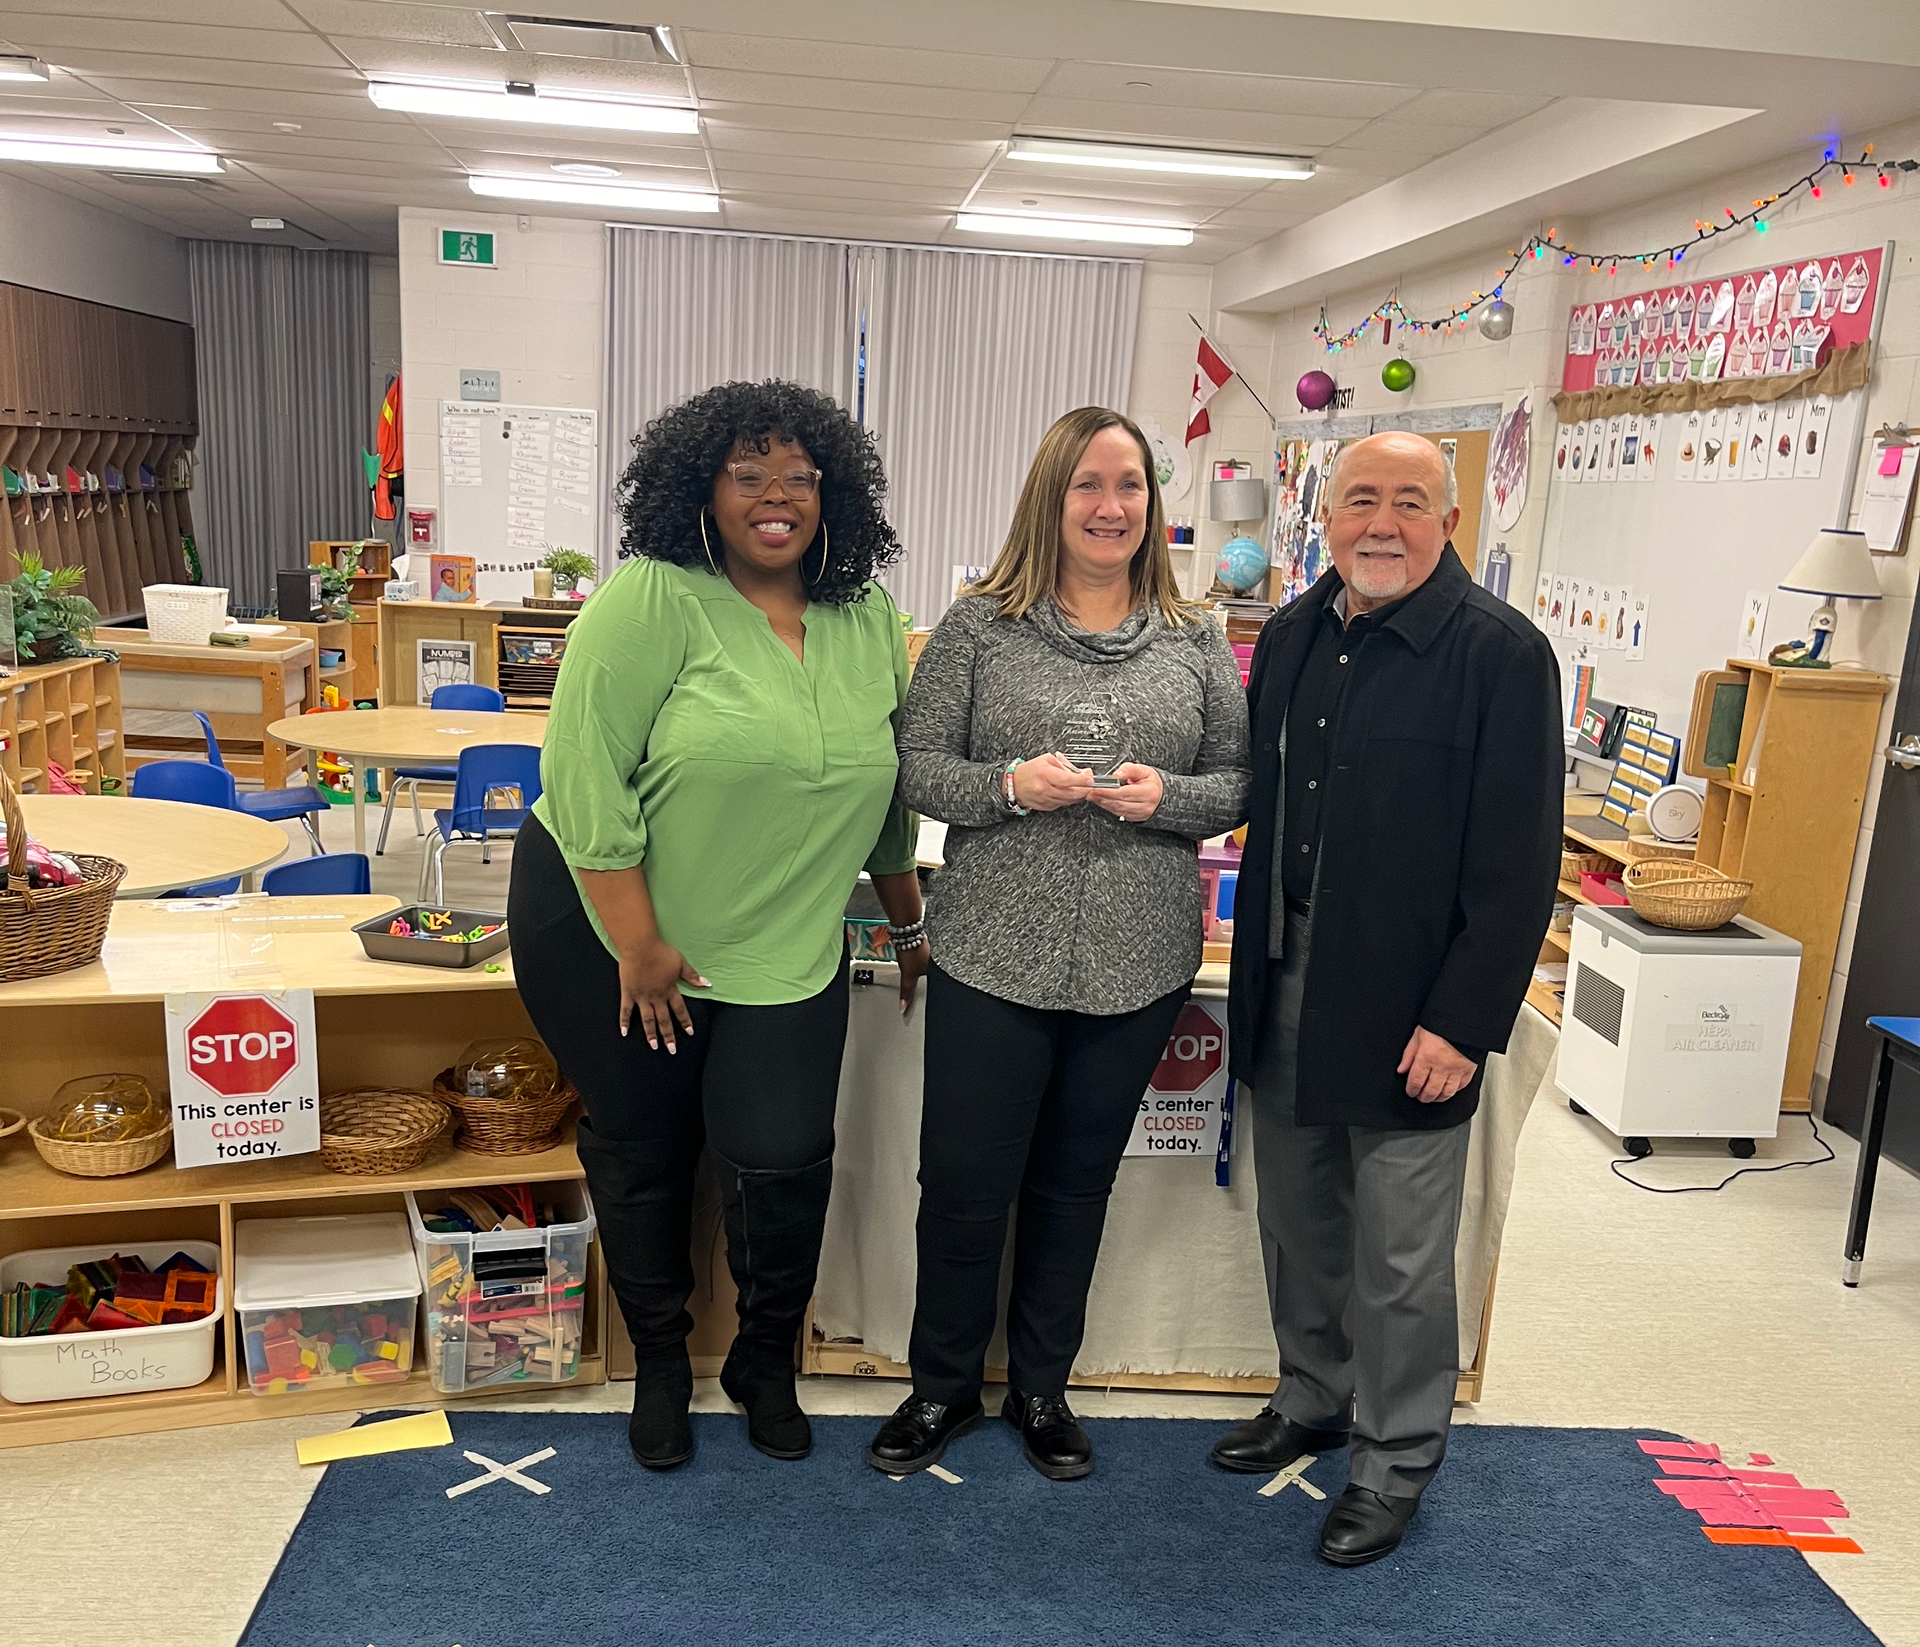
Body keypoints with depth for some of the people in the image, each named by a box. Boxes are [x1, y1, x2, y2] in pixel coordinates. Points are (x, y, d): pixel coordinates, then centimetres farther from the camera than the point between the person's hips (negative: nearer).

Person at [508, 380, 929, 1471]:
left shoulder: (870, 621, 2)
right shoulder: (651, 603, -15)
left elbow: (889, 787, 11)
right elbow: (587, 776, -19)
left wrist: (908, 920, 16)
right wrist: (640, 945, -17)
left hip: (786, 950, 3)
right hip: (611, 928, -3)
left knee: (783, 1157, -5)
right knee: (643, 1151, 12)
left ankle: (768, 1363, 24)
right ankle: (660, 1365, 36)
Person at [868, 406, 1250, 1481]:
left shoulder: (1196, 643, 4)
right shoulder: (980, 627, -2)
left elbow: (1242, 784, 6)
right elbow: (916, 766, -2)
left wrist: (1165, 795, -14)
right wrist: (1009, 785, -19)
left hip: (1137, 966, 2)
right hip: (992, 956, -2)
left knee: (1076, 1185, 16)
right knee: (964, 1181, 8)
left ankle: (1042, 1387, 37)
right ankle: (945, 1387, 33)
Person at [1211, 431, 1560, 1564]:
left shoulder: (1501, 652, -12)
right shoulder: (1293, 637, 8)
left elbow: (1518, 863, -14)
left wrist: (1463, 1023, -16)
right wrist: (1256, 967, 10)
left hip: (1411, 1010, -6)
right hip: (1284, 993, 6)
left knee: (1399, 1258, 7)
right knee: (1297, 1226, 19)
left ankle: (1396, 1460, 28)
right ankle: (1313, 1400, 41)